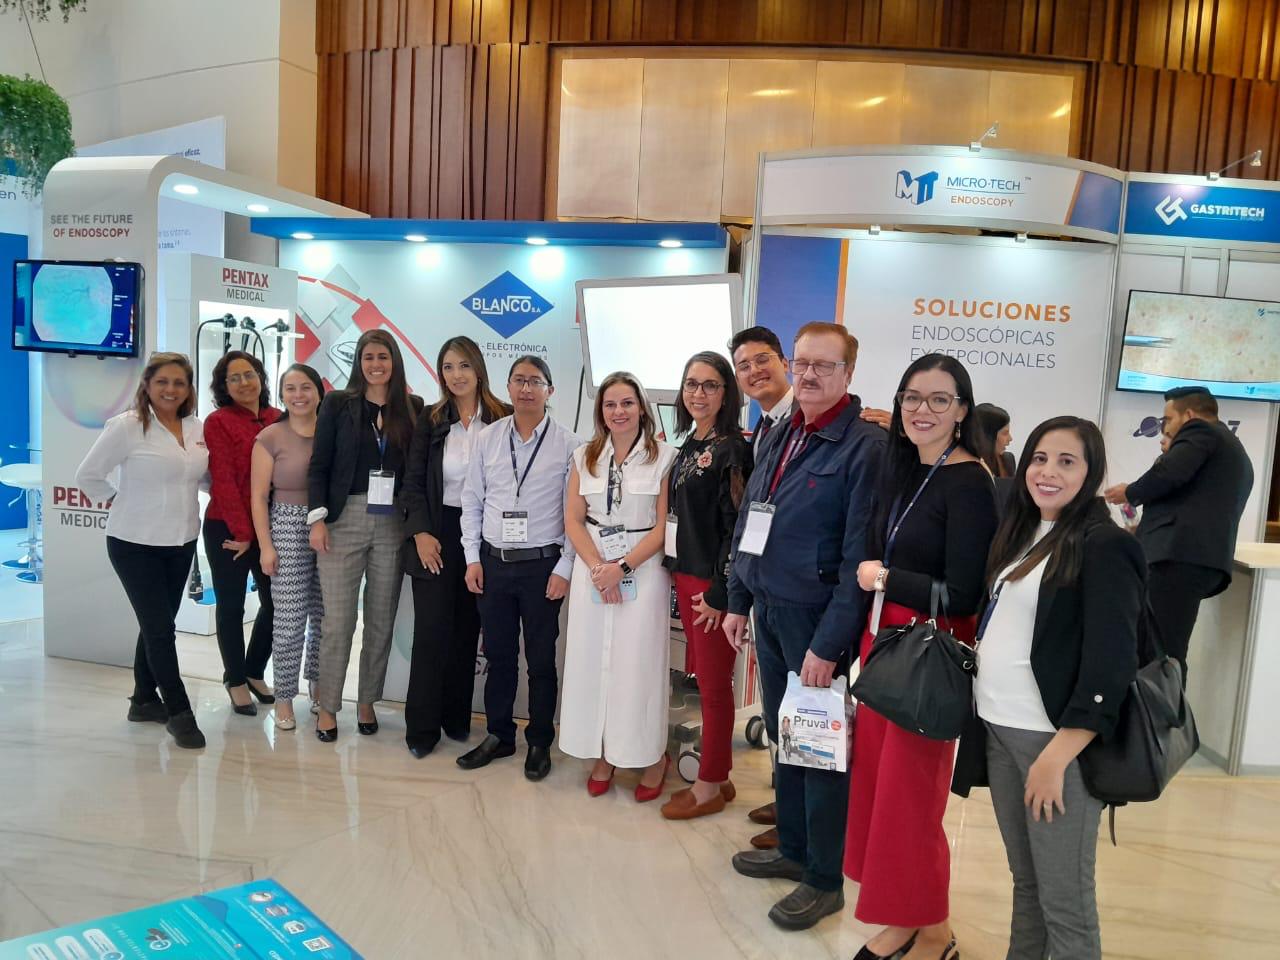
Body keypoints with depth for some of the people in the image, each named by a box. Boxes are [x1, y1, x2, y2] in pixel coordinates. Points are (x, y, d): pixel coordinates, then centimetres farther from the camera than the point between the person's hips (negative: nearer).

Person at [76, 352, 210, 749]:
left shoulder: (197, 428, 2)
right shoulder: (127, 425, -12)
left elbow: (203, 474, 15)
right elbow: (88, 475, -6)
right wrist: (118, 502, -4)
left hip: (181, 541, 5)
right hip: (135, 543, -5)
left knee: (157, 625, 16)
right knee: (159, 627, -5)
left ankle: (144, 700, 32)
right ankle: (179, 712, 5)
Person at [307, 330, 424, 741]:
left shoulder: (413, 407, 5)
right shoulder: (338, 403, 3)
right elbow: (319, 465, 2)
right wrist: (317, 518, -7)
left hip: (393, 524, 2)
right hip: (344, 520, -1)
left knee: (382, 620, 8)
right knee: (337, 620, -1)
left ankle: (367, 703, 22)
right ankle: (327, 707, 13)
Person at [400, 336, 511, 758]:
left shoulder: (502, 420, -2)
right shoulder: (430, 422, 2)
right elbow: (413, 482, 1)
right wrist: (421, 533, -10)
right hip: (436, 535, 0)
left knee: (467, 629, 10)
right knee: (432, 631, -1)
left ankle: (457, 717, 24)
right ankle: (422, 727, 11)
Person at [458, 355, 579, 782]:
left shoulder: (567, 444, -6)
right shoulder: (488, 438, 3)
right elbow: (472, 501, 7)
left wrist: (564, 569, -8)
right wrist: (472, 558, 3)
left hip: (542, 566, -3)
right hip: (492, 562, 3)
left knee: (541, 660, 8)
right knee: (499, 655, 14)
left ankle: (539, 743, 24)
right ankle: (499, 735, 30)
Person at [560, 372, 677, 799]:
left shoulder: (663, 457, -3)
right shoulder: (585, 457, 9)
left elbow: (665, 524, -6)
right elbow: (573, 519, 5)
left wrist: (622, 566, -14)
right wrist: (597, 566, -9)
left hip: (643, 570, -3)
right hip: (592, 570, 4)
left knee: (639, 662, 0)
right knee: (592, 660, 6)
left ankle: (651, 755, 15)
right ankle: (603, 754, 19)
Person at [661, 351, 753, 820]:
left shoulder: (732, 449, -13)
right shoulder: (688, 446, 11)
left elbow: (737, 525, -16)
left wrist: (720, 591, -16)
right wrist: (678, 573, 12)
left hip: (713, 582, -8)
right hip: (685, 576, 8)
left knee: (713, 682, 3)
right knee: (702, 675, 15)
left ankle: (709, 787, 17)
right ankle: (719, 775, 28)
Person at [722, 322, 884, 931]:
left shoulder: (865, 447, -15)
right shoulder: (778, 436, 10)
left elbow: (858, 556, -18)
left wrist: (829, 644, -19)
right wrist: (738, 601, 13)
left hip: (816, 618, -7)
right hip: (768, 611, 7)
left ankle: (825, 880, 24)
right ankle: (792, 848, 37)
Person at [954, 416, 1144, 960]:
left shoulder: (1105, 546, -11)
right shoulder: (1021, 533, 12)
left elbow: (1110, 665, -17)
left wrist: (1056, 756, -20)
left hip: (1055, 737, -7)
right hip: (998, 729, 7)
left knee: (1063, 896, 5)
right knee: (1025, 881, 19)